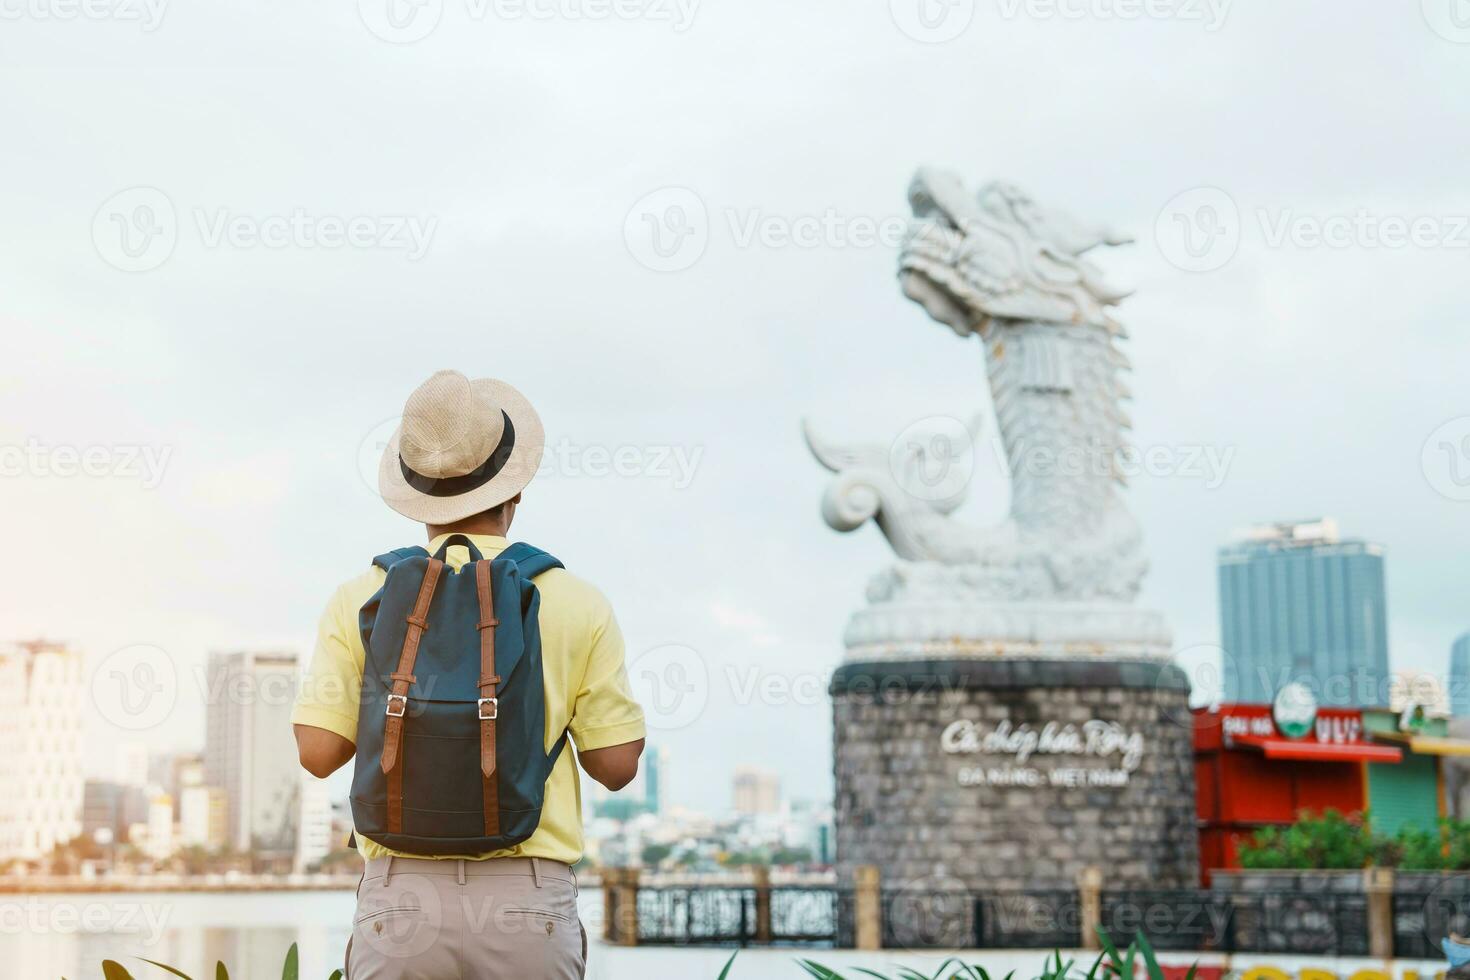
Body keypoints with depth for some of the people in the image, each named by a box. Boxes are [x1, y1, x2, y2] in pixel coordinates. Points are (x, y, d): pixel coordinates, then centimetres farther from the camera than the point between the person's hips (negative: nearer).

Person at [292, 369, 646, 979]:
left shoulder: (361, 601, 2)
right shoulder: (579, 605, 0)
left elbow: (318, 753, 0)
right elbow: (617, 766, 2)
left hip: (400, 897, 1)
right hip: (528, 904, -1)